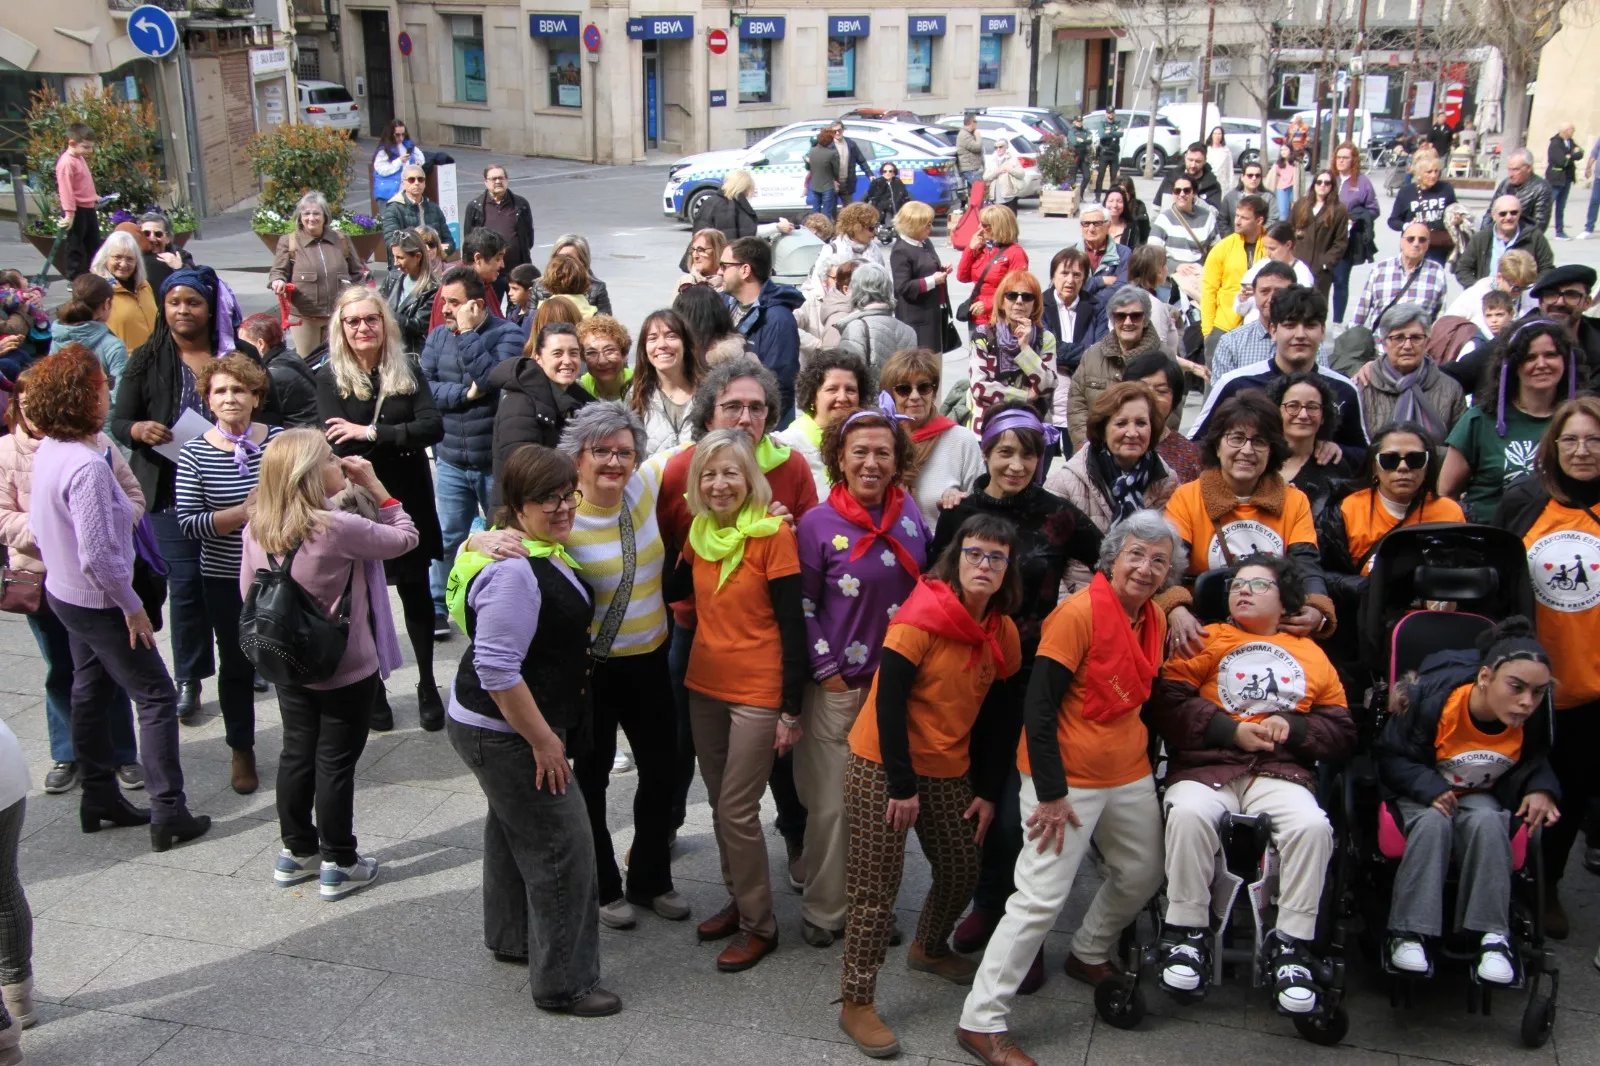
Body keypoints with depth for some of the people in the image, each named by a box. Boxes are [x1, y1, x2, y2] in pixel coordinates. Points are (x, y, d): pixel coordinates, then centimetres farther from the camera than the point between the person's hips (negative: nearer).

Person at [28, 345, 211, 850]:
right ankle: (168, 814, 2)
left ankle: (98, 798, 32)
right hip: (98, 602, -9)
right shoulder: (86, 466, -29)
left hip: (65, 593, 9)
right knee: (157, 697, -1)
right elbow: (98, 556, -29)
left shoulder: (48, 450, -1)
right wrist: (132, 606, -18)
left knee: (91, 693, 20)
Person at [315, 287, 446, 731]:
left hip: (408, 500, 2)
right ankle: (373, 690, 21)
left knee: (415, 591, 8)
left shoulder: (409, 372, 2)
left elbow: (433, 427, -13)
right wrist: (400, 439, -20)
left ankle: (427, 686, 21)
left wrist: (372, 433, -21)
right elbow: (340, 445, -17)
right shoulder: (329, 379, -4)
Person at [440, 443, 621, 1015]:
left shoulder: (547, 551, 4)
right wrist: (543, 741, -23)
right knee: (562, 849, -3)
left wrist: (548, 733, 20)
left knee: (514, 830, 26)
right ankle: (563, 984, 10)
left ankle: (510, 938, 46)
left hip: (506, 730, 11)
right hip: (506, 733, -11)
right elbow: (497, 669, -30)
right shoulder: (513, 571, -28)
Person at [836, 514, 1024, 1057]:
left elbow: (998, 718, 10)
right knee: (877, 886, -5)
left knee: (962, 871, 15)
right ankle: (856, 1002, 9)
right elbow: (888, 701, -20)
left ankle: (929, 949, 43)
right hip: (880, 767, -6)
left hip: (949, 769, 7)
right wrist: (901, 785, -18)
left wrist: (989, 792, 8)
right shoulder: (920, 618, -18)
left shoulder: (1003, 633, 2)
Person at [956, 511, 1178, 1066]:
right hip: (1068, 776, -8)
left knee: (1143, 874, 20)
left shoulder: (1155, 619, 4)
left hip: (1130, 772, 8)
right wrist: (1051, 793, -21)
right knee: (1042, 896, -9)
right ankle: (981, 1020, 1)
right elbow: (1038, 705, -20)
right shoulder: (1079, 613, -19)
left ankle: (1089, 956, 46)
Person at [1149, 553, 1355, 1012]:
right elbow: (1168, 701, 0)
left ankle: (1291, 945, -14)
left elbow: (1343, 730, 16)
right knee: (1189, 813, -33)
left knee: (1312, 825, -30)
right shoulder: (1206, 639, 16)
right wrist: (1232, 731, -8)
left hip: (1281, 770, 1)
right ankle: (1185, 933, -16)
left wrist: (1293, 728, -3)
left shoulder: (1310, 653, 22)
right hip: (1206, 765, -1)